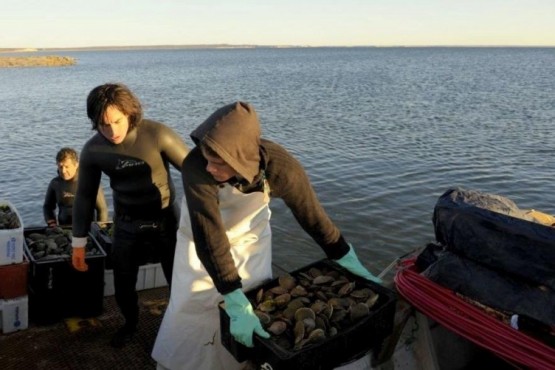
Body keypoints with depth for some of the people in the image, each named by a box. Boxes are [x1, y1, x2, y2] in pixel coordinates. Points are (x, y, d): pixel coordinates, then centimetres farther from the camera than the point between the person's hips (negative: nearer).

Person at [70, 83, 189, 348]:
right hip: (126, 224, 3)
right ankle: (130, 324, 45)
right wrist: (78, 243, 4)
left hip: (165, 219, -2)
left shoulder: (157, 134, -21)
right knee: (123, 285, 14)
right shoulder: (92, 150, -10)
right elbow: (84, 196, 1)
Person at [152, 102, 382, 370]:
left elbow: (313, 216, -20)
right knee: (192, 305, 7)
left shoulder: (281, 168, -35)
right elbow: (210, 238, -40)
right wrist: (237, 305, -43)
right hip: (202, 236, -1)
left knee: (257, 303, 8)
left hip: (251, 235, 2)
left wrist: (351, 265, -9)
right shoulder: (196, 167, -40)